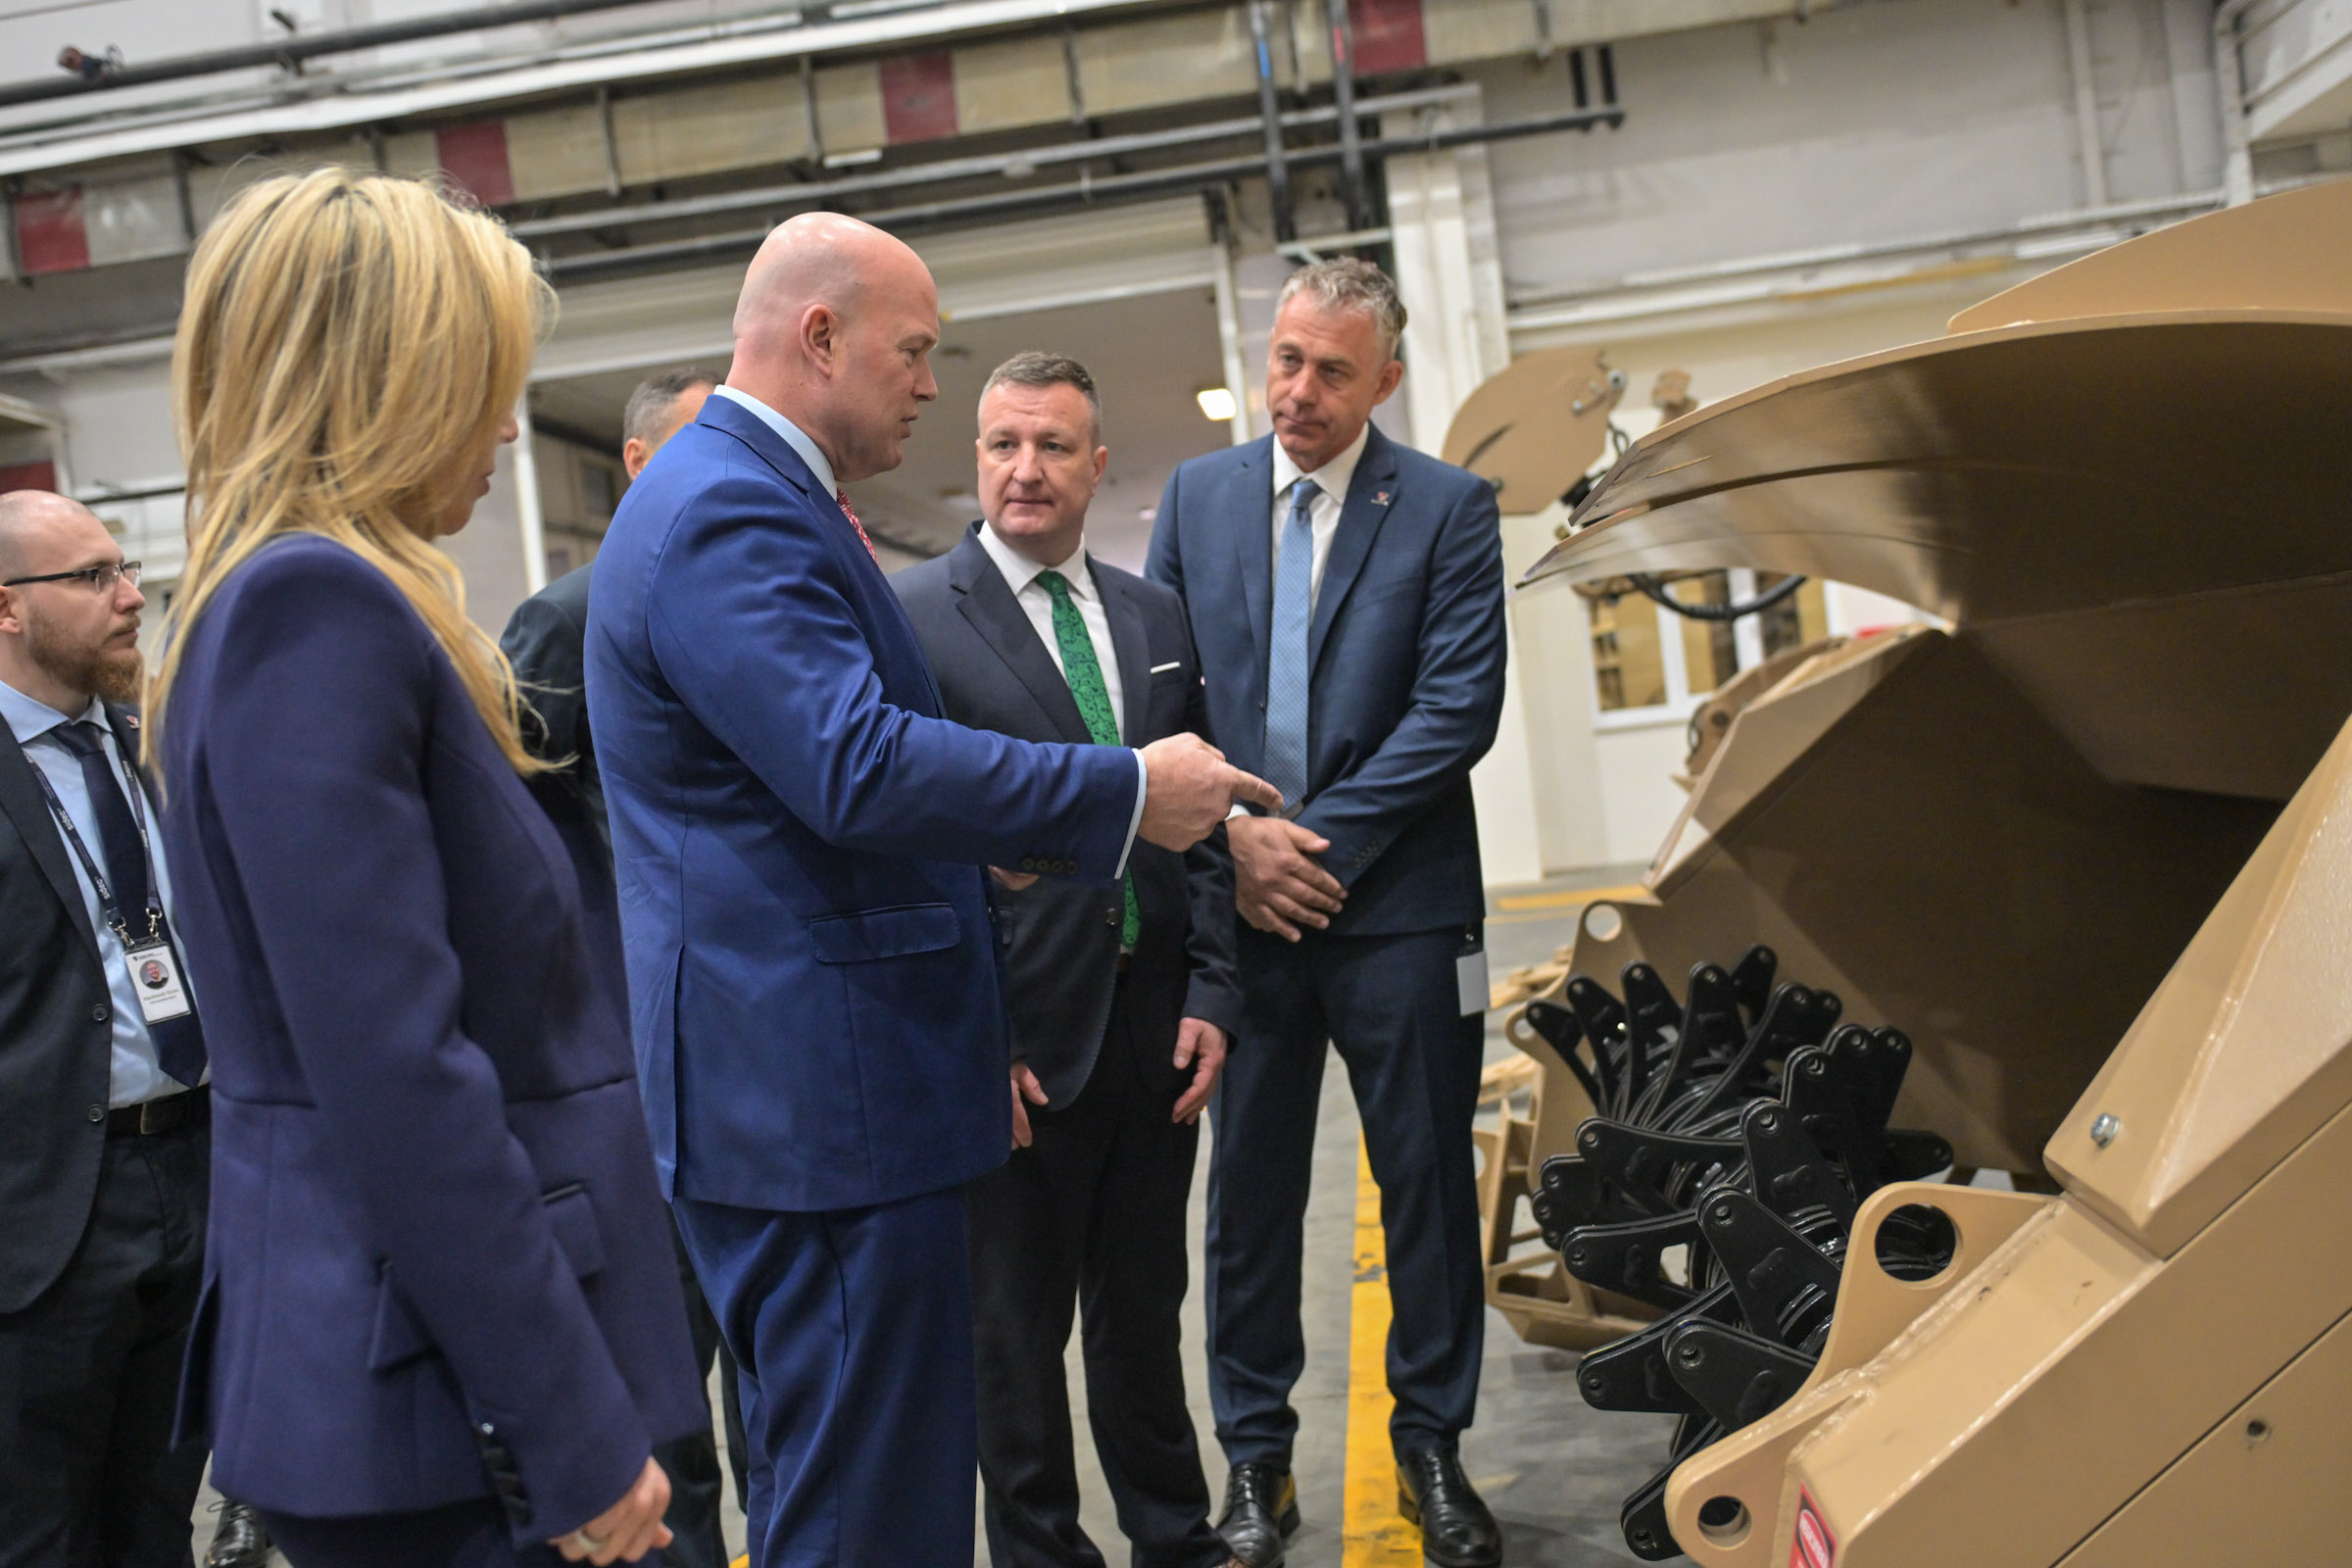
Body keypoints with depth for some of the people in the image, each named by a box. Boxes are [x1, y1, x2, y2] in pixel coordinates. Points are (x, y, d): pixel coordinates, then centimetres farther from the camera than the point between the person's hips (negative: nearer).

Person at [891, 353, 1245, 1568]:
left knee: (1144, 1306, 19)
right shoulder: (910, 615, -6)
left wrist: (1211, 994, 3)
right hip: (1021, 1038, -4)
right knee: (1015, 1326, 10)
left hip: (1158, 1028, 5)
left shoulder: (1157, 615, 10)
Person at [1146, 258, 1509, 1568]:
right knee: (1250, 1194, 8)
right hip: (1242, 907, 2)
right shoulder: (1197, 497, 8)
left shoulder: (1450, 507, 0)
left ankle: (1433, 1452, 24)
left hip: (1399, 906, -2)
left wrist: (1326, 839, -12)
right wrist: (1233, 832, -7)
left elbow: (1460, 706, -7)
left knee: (1430, 1188, 8)